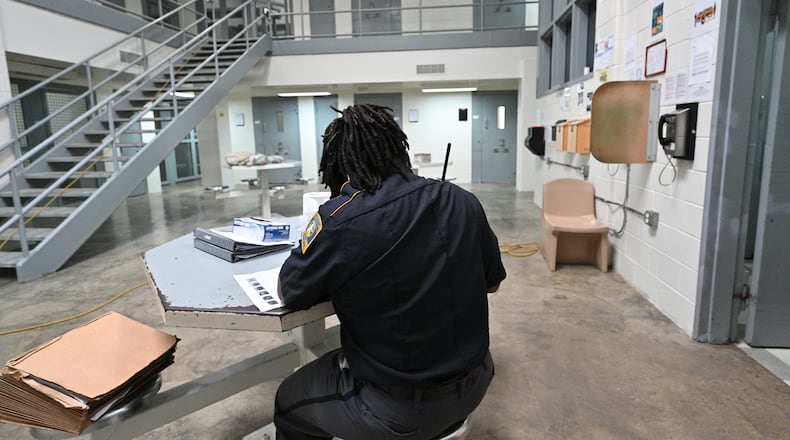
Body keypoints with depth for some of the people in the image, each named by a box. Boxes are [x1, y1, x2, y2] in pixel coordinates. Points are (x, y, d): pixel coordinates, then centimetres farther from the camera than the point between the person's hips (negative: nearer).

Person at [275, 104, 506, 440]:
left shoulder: (339, 220, -24)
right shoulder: (464, 202, -7)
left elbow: (289, 293, -8)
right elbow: (492, 282, 7)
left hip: (399, 412, -6)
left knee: (288, 400, 22)